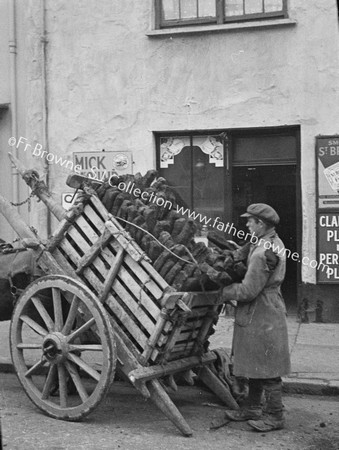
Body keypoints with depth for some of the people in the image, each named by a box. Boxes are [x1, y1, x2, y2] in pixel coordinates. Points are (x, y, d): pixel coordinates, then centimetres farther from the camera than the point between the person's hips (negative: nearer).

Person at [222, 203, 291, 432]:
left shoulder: (263, 253, -24)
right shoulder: (274, 243, 9)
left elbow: (248, 290, -23)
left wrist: (223, 293, -9)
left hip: (262, 316, -10)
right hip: (259, 315, 10)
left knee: (267, 369, 1)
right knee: (255, 366, 19)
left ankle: (275, 415, 12)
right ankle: (253, 408, 30)